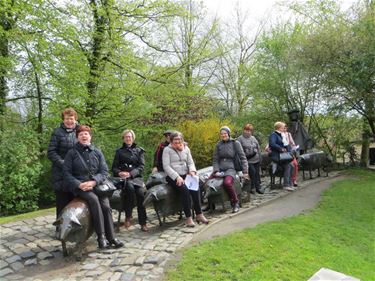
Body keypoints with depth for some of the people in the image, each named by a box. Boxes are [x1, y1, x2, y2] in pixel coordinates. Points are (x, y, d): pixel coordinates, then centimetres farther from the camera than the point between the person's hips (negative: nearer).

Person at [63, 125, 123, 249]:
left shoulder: (97, 152, 11)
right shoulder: (72, 153, 6)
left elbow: (104, 171, 5)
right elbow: (67, 173, 1)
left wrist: (93, 182, -13)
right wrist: (79, 184, -15)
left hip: (97, 184, 3)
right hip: (79, 186, -2)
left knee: (106, 205, -21)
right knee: (94, 199, -31)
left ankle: (111, 237, -13)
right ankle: (101, 237, -27)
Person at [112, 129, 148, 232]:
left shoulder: (139, 150, 16)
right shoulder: (119, 151, 19)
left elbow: (141, 166, 3)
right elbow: (114, 167, 11)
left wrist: (131, 173, -14)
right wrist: (119, 173, -12)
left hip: (136, 176, 0)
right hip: (123, 177, 0)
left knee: (140, 193, -29)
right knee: (130, 187, -35)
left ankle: (143, 223, -23)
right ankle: (128, 217, -22)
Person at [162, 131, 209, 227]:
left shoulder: (186, 148, 14)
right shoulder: (167, 150, 0)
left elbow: (190, 162, 14)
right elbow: (166, 166, -9)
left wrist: (192, 171, -10)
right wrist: (177, 177, -20)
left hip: (185, 175, 4)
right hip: (173, 177, -4)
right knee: (184, 189, -31)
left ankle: (199, 214, -18)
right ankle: (188, 218, -25)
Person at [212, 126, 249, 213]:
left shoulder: (235, 143, 2)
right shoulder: (218, 145, 12)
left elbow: (243, 158, 2)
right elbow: (215, 160, 10)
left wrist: (245, 172, -4)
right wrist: (216, 171, -6)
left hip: (231, 168, -4)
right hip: (220, 169, 4)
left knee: (227, 183, -35)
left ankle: (235, 202, -10)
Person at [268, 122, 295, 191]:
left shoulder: (280, 135, 22)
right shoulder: (273, 135, -8)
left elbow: (283, 145, 24)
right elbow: (272, 144, -25)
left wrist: (286, 149, 3)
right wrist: (281, 149, -21)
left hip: (281, 155, 9)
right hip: (275, 156, -9)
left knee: (291, 166, -8)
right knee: (287, 166, -22)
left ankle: (290, 184, -4)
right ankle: (286, 185, -17)